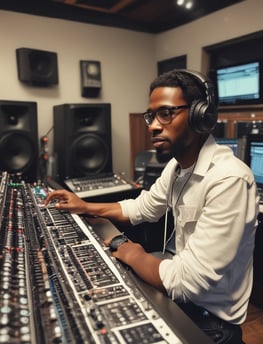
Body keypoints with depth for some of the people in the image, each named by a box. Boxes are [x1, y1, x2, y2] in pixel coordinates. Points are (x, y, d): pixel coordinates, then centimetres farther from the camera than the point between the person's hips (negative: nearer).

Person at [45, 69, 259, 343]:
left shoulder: (229, 180, -31)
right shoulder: (177, 164, -1)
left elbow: (187, 282, -32)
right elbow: (142, 208, 14)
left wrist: (132, 254, -15)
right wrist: (86, 207, 9)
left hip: (208, 314, -7)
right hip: (181, 270, 7)